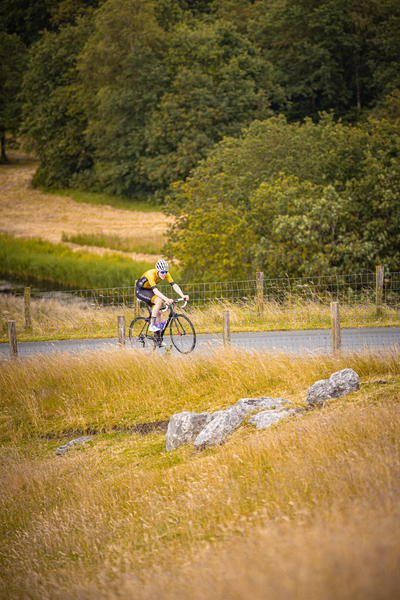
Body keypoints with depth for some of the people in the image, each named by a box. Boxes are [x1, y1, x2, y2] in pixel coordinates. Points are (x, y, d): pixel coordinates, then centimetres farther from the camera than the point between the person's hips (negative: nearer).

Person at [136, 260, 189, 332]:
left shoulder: (166, 274, -17)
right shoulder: (151, 274, -36)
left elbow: (174, 285, -23)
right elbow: (155, 291, -47)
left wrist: (182, 296, -40)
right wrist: (166, 299, -61)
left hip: (149, 291, 7)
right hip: (141, 291, -7)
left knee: (158, 313, 3)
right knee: (159, 301, -29)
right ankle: (152, 326, -23)